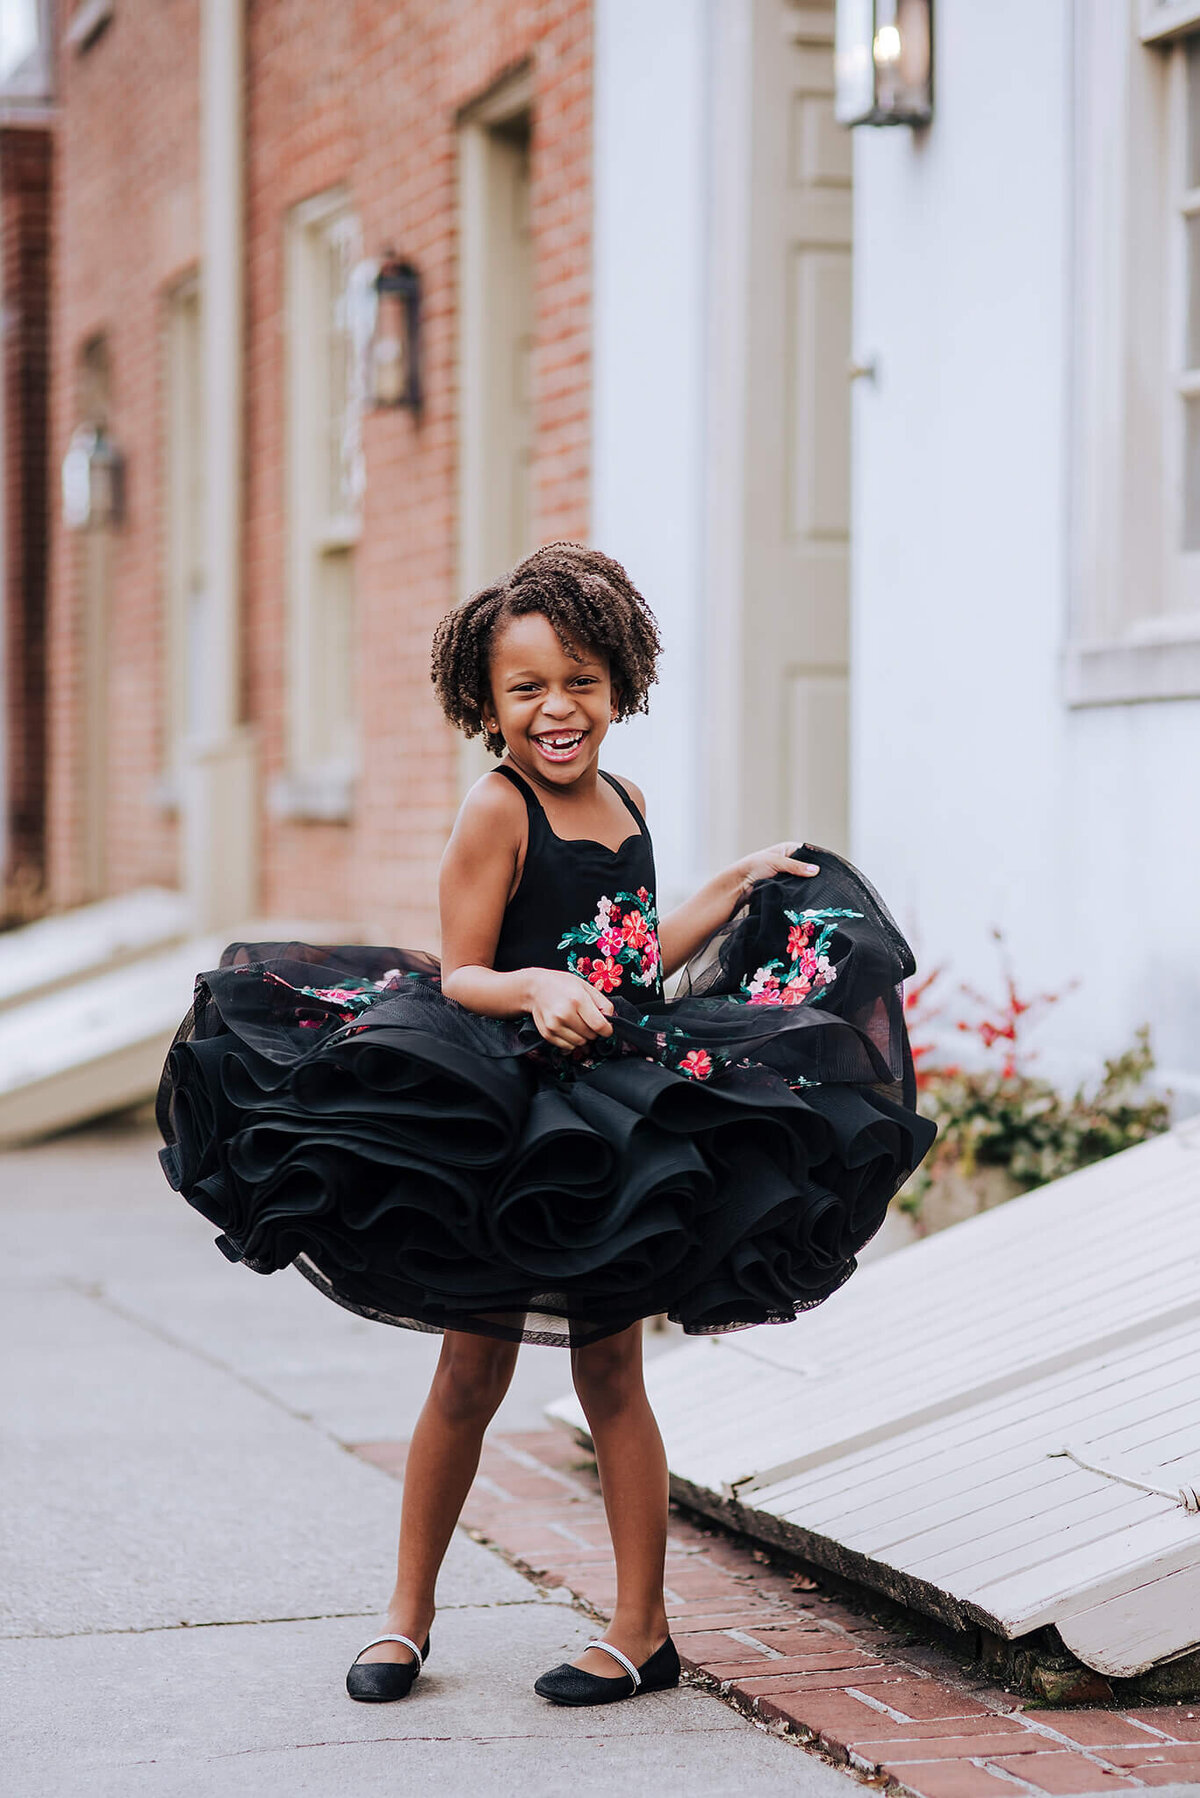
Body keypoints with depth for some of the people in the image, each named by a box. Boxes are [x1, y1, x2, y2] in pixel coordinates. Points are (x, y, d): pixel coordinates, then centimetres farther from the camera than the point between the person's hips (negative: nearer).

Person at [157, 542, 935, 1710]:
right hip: (500, 1124, -4)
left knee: (608, 1368, 8)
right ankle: (409, 1614, 20)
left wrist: (736, 889, 21)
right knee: (473, 1372, 5)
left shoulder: (626, 804, 8)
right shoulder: (496, 810, -10)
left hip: (617, 1124, 4)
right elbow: (458, 974, -13)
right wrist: (532, 988, -32)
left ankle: (643, 1627, 16)